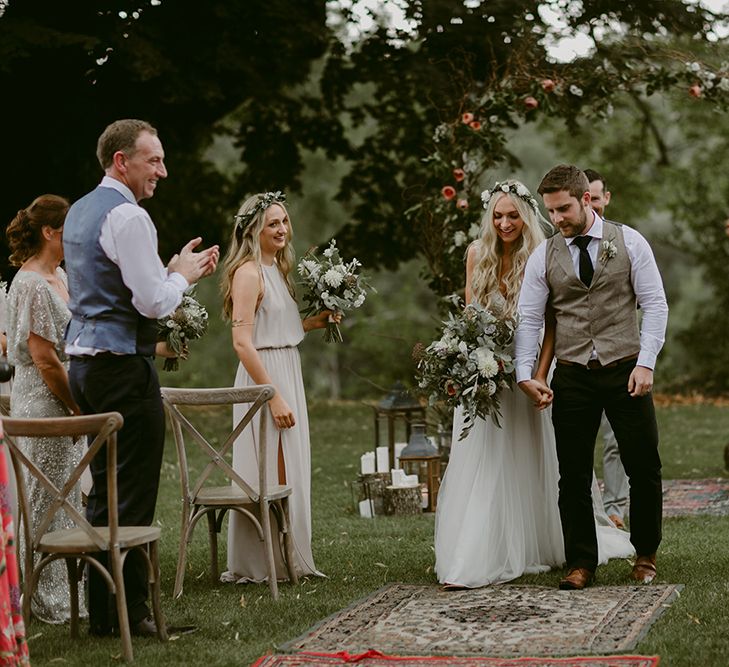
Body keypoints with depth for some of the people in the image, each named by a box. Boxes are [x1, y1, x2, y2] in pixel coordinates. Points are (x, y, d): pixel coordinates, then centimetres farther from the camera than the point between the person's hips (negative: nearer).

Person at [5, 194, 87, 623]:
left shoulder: (59, 276, 12)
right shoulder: (32, 285, -16)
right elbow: (44, 360, -19)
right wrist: (76, 407, -14)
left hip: (65, 406, 9)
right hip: (43, 406, -9)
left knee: (66, 499, 14)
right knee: (46, 500, -2)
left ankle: (63, 594, 22)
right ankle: (44, 600, 7)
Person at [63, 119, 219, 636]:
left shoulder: (80, 211, 17)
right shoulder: (128, 216, -14)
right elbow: (153, 302, -19)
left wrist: (174, 272, 18)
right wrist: (182, 274, 0)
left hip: (86, 361, 10)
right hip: (123, 368, -10)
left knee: (105, 491, 14)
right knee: (133, 496, -4)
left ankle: (102, 608, 18)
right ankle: (128, 613, 1)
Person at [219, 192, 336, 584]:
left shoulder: (276, 269, 15)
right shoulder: (248, 272, -14)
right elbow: (242, 342, -20)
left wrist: (313, 323, 10)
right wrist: (274, 396, -21)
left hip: (286, 376, 9)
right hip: (264, 379, -9)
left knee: (289, 473, 12)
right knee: (268, 476, -5)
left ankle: (289, 559, 20)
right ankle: (258, 565, 4)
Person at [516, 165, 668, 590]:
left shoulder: (629, 243, 0)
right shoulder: (544, 257, 5)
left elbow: (655, 305, -1)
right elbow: (529, 319, 2)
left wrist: (646, 363, -11)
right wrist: (525, 375, -10)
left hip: (626, 373, -1)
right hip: (573, 377, 1)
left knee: (644, 467, 3)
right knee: (574, 476, 3)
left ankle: (646, 555, 22)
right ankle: (581, 564, 14)